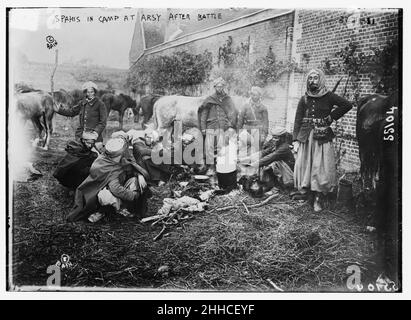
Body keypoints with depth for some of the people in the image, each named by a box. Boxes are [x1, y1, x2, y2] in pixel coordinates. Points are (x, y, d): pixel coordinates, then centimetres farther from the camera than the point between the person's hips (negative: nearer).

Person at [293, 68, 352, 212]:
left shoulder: (328, 97, 2)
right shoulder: (304, 99, 9)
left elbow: (347, 105, -4)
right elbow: (297, 120, 6)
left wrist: (332, 117, -5)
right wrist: (295, 140, -2)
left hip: (323, 138, -2)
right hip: (305, 138, 2)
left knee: (321, 168, -2)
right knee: (303, 166, 3)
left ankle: (318, 200, 6)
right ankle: (305, 191, 16)